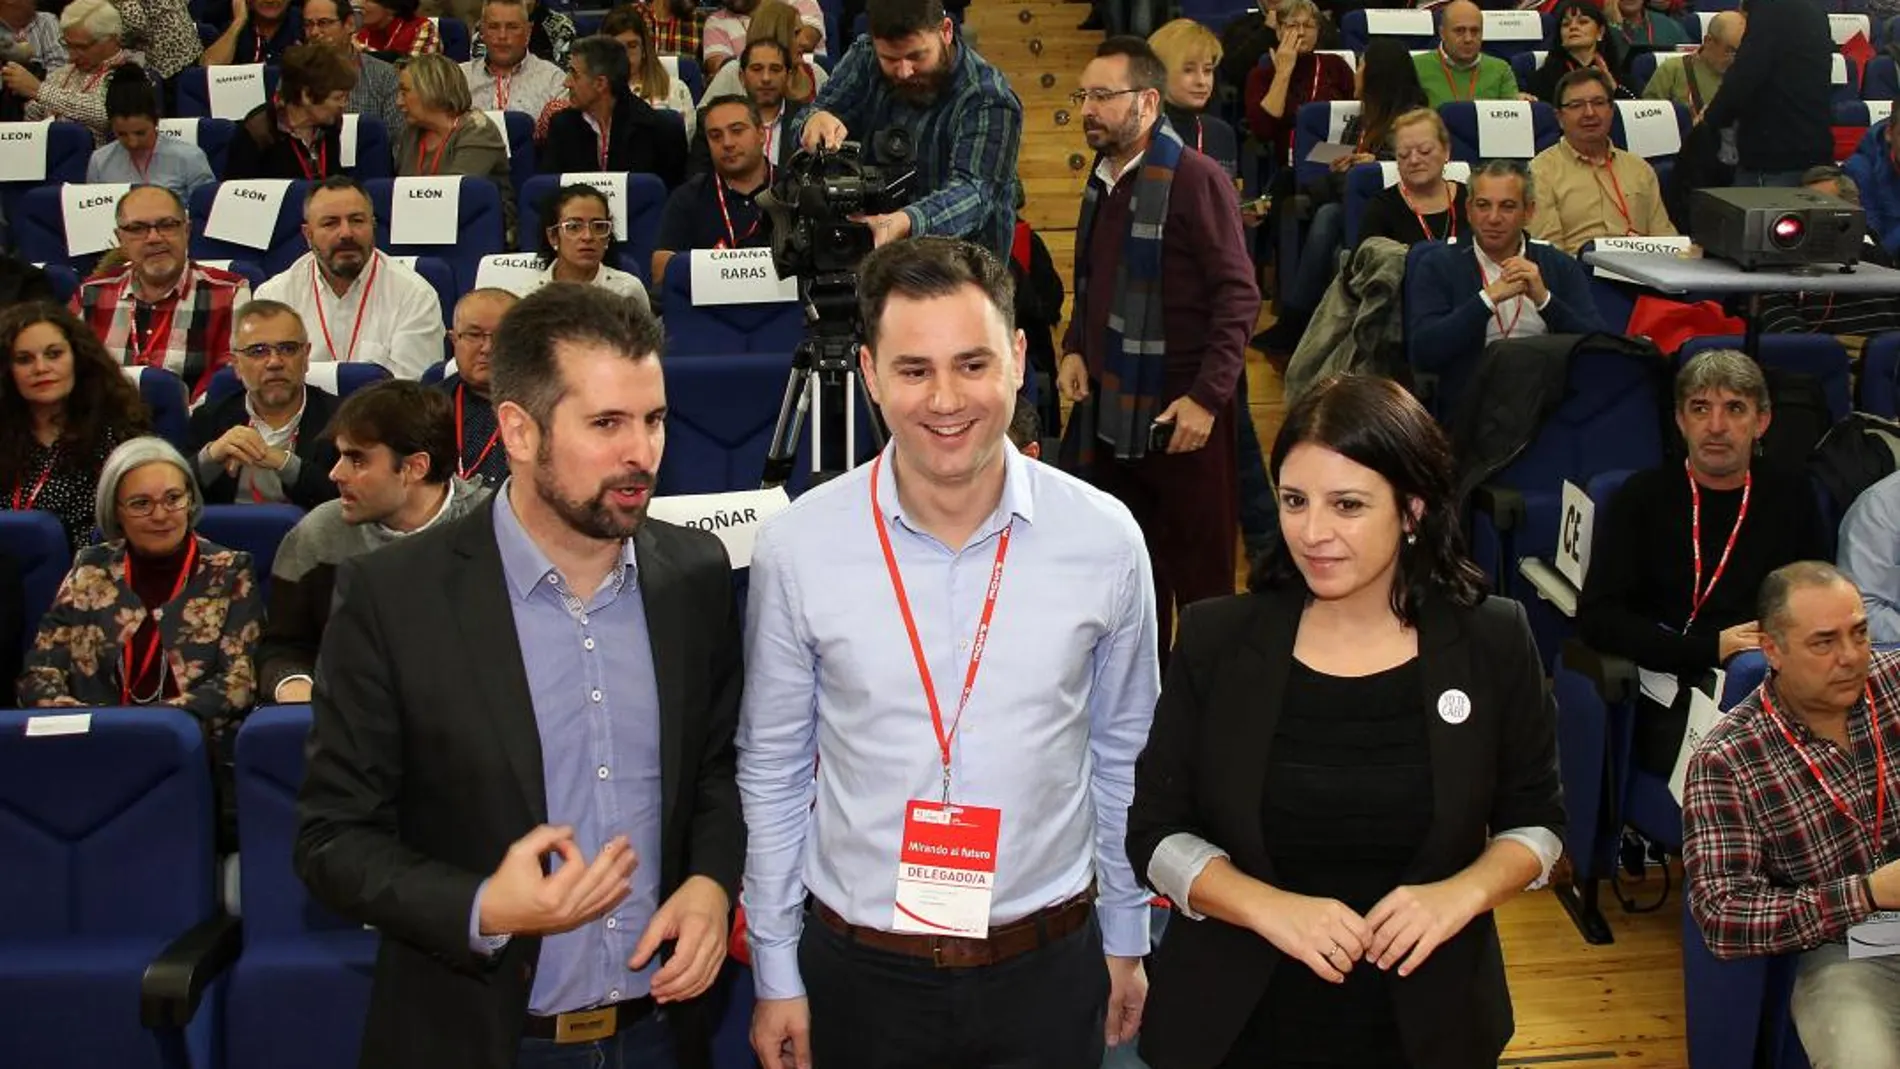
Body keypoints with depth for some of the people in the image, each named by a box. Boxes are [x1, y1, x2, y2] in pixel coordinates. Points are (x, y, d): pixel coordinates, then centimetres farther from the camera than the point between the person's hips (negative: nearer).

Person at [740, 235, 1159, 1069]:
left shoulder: (1105, 539, -8)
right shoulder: (796, 547, -10)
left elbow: (1122, 756, 4)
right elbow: (771, 770, 0)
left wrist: (1127, 942, 11)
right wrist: (775, 973, 3)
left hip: (1049, 970, 1)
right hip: (858, 970, 0)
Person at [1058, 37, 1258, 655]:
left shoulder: (1195, 178, -13)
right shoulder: (1103, 179, 11)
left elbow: (1238, 296, -16)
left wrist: (1208, 396, -22)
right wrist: (1075, 349, 6)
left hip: (1177, 410, -7)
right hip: (1108, 408, 8)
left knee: (1198, 574, 2)